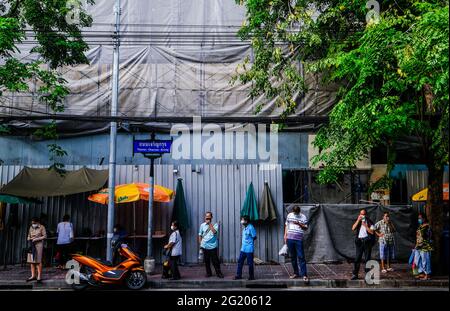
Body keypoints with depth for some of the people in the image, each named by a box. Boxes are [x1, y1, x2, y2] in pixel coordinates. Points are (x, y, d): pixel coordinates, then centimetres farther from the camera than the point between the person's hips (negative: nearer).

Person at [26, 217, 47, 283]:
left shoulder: (42, 227, -2)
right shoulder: (31, 228, 14)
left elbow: (45, 236, -6)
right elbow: (29, 235, 21)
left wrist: (36, 239, -13)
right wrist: (29, 238, -2)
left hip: (39, 245, -6)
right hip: (32, 245, 6)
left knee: (38, 261, -7)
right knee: (32, 260, 3)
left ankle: (39, 277, -5)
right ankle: (33, 276, 11)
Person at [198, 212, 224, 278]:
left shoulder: (215, 224, -1)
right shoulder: (202, 225, 6)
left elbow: (214, 231, -19)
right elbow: (200, 235, 12)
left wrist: (210, 224, -16)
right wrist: (200, 243, 6)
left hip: (213, 246, -2)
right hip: (204, 246, 2)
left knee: (215, 260, 0)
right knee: (206, 261, 9)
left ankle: (218, 273, 12)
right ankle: (208, 273, 23)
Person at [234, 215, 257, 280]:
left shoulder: (250, 227, -15)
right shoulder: (245, 228, 12)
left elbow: (254, 237, -12)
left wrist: (249, 241, -4)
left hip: (249, 249, -8)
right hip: (243, 248, 8)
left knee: (250, 263, 2)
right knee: (240, 261, 10)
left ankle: (251, 276, 13)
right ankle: (238, 275, 19)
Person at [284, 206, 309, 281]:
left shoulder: (303, 217, 0)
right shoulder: (289, 215, 9)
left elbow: (306, 227, 1)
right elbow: (286, 225, 15)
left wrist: (299, 224, -15)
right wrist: (285, 235, 7)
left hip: (299, 239, -3)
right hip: (290, 239, 3)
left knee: (301, 257, -7)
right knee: (293, 257, 9)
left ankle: (304, 275, -5)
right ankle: (296, 273, 20)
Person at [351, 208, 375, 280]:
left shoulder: (369, 222, 3)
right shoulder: (358, 222, 12)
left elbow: (372, 232, -7)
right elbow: (353, 228, -5)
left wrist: (365, 225, -14)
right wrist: (358, 220, -10)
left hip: (367, 241, -2)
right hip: (359, 241, 2)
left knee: (367, 259, 2)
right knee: (357, 258, -1)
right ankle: (354, 274, 2)